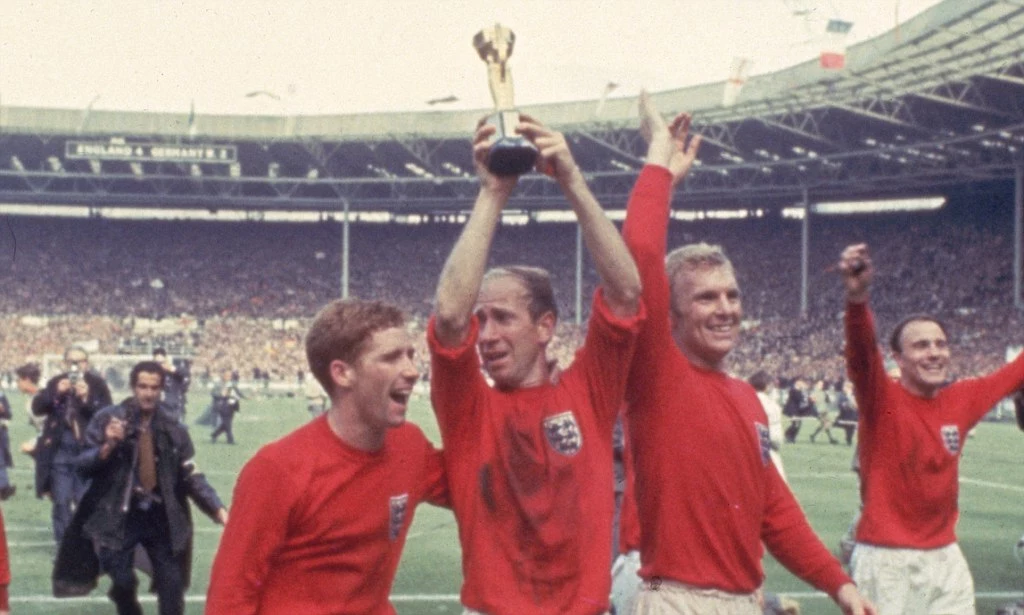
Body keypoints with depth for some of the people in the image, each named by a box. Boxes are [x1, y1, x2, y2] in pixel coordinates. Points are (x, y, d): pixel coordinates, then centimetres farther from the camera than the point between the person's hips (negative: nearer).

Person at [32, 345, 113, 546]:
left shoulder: (97, 383, -1)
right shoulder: (56, 382, 8)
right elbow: (37, 408, -1)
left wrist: (87, 398, -23)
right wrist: (55, 393, -15)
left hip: (88, 451, -3)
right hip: (59, 451, 3)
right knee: (61, 502, 7)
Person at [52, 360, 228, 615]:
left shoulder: (173, 428, 1)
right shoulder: (108, 419, -6)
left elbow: (192, 476, 2)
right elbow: (83, 465, -6)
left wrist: (217, 508, -10)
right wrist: (106, 447, -25)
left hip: (162, 517, 2)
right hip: (119, 517, -2)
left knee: (172, 585, 4)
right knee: (123, 583, -7)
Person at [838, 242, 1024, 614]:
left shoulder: (961, 400, 7)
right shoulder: (881, 399, -8)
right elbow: (862, 353, -28)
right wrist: (858, 298, -46)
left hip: (945, 558, 6)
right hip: (887, 561, -6)